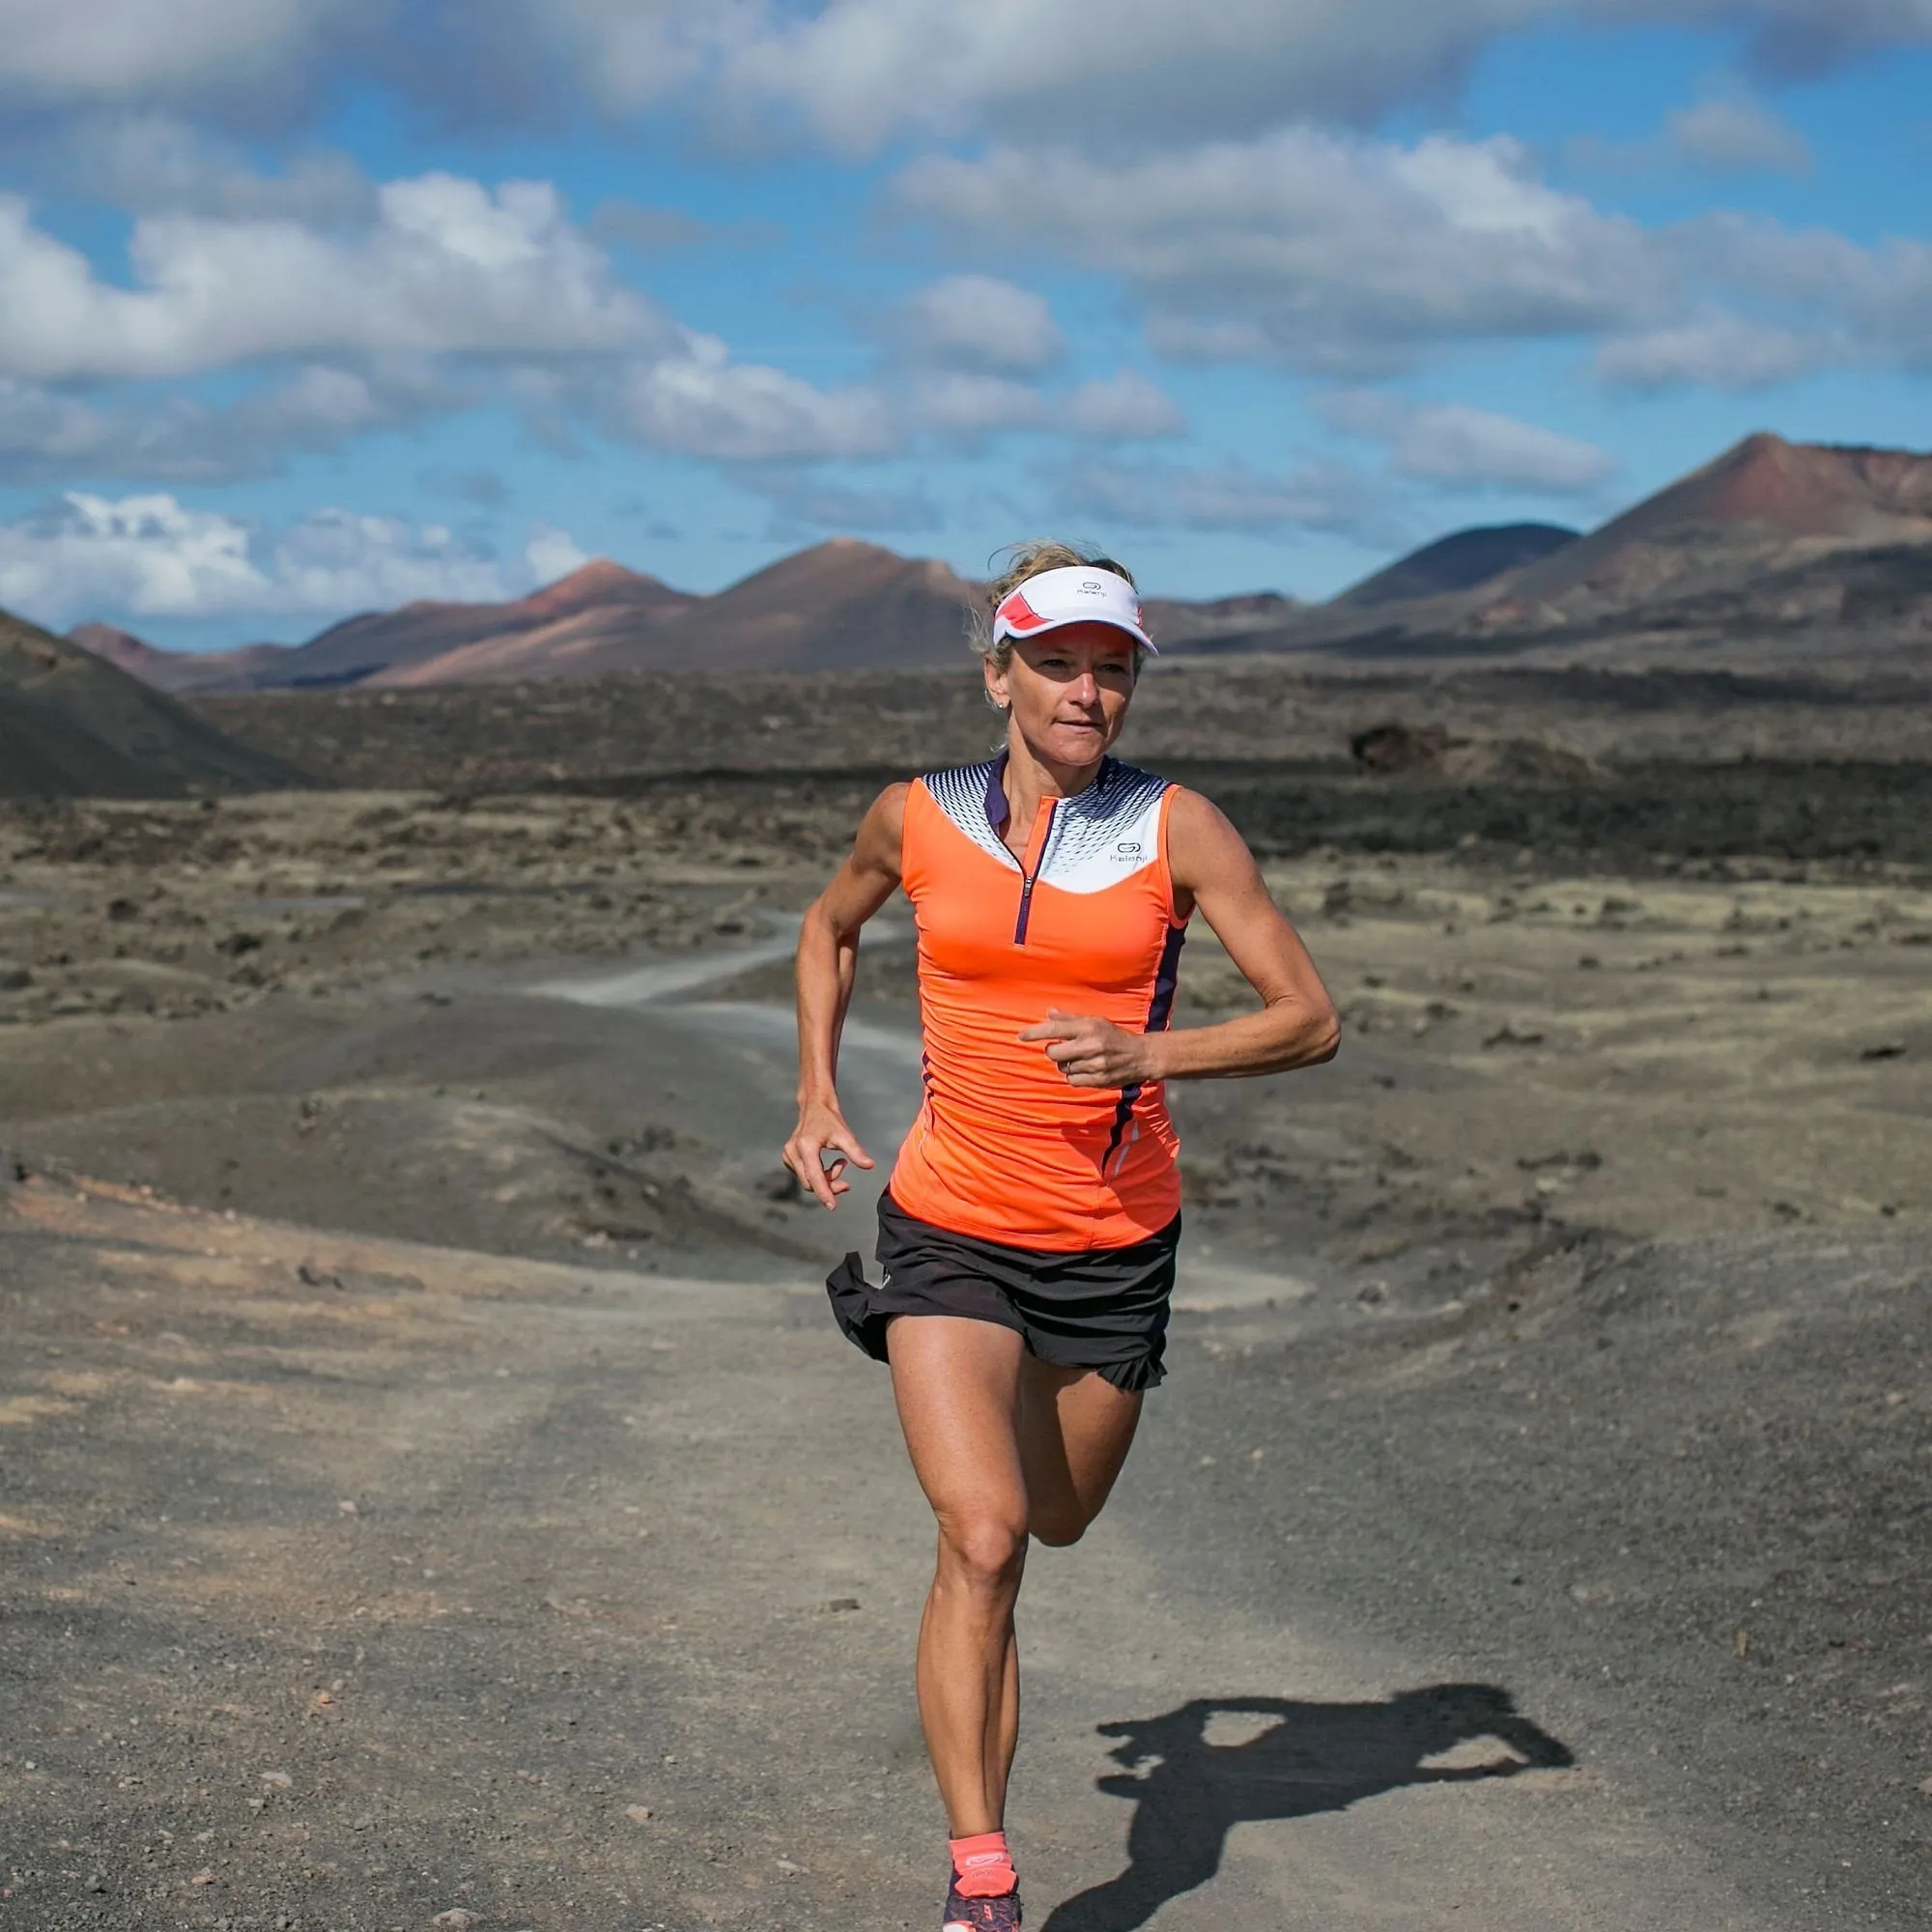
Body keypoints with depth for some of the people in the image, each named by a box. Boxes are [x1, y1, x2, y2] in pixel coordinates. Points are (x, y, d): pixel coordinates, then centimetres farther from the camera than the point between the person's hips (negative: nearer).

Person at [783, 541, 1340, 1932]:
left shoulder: (1180, 831, -7)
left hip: (1116, 1244, 1)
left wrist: (1147, 1054, -24)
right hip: (950, 1230, -1)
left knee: (1059, 1520, 21)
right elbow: (830, 928, 20)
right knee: (984, 1541, -18)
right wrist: (818, 1100, 9)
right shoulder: (918, 819, -2)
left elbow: (1312, 1021, -9)